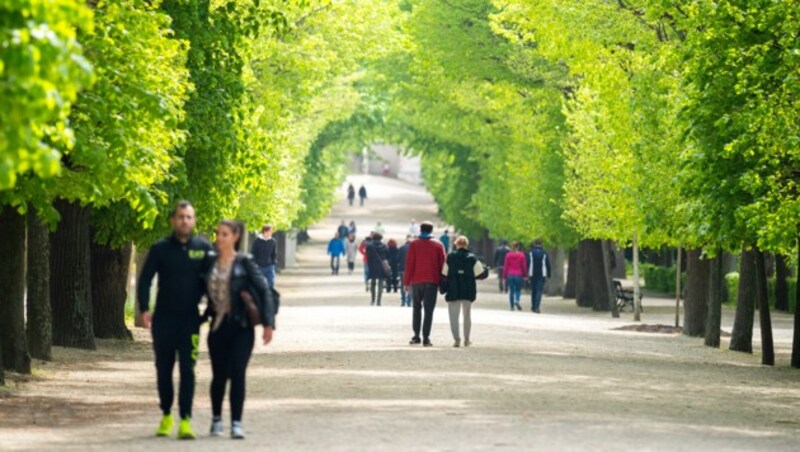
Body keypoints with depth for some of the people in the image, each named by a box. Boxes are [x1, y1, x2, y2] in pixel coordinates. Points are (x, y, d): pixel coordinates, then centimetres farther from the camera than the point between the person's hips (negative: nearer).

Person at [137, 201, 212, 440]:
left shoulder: (203, 248, 2)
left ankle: (185, 420, -9)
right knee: (164, 369, 8)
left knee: (187, 369, -7)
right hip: (163, 318, 1)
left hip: (190, 318, -1)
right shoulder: (160, 249, 1)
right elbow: (145, 280, 1)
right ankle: (166, 415, 23)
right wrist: (144, 309, -10)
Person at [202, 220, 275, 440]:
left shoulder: (245, 262, -4)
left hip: (241, 325, -3)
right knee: (219, 374, 9)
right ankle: (216, 419, 27)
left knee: (237, 373, -10)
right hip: (218, 325, 3)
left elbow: (265, 290, -5)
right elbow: (205, 290, 18)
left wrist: (268, 323, -11)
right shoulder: (210, 261, 6)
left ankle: (236, 423, -6)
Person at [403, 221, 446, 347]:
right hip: (432, 281, 0)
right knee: (429, 310, 0)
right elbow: (442, 264, 2)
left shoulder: (414, 244, 1)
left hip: (416, 280, 0)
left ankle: (416, 336, 8)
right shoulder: (438, 245, 3)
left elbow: (409, 264, -2)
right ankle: (426, 338, -7)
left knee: (417, 308, 14)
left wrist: (406, 282, 1)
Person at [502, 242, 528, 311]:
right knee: (518, 290, 11)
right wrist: (525, 275, 7)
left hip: (510, 275, 1)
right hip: (519, 275, -1)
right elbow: (524, 266, -1)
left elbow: (505, 266, 1)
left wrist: (504, 276, 7)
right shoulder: (521, 255, -4)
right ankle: (517, 301, -17)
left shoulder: (508, 255, -1)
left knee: (511, 291, 8)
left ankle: (512, 306, 6)